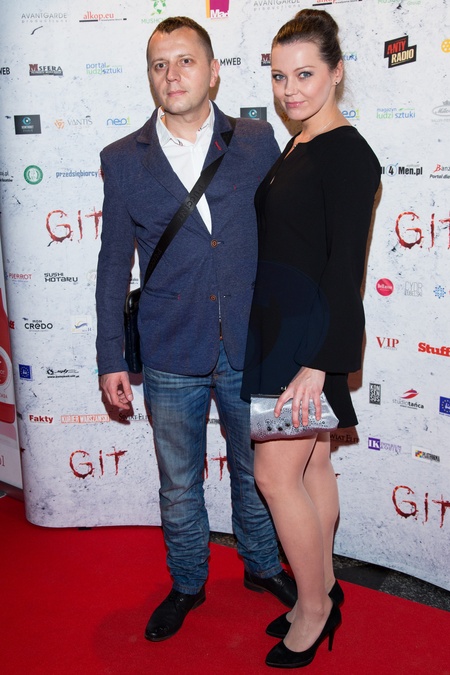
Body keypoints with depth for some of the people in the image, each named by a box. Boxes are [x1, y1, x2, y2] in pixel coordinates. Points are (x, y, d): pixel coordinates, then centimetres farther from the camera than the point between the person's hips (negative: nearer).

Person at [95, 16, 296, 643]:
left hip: (251, 350, 0)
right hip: (171, 358, 0)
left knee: (255, 471, 19)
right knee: (179, 484, 16)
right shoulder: (123, 159, -1)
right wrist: (111, 357, 2)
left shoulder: (258, 142, -1)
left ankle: (263, 565, 45)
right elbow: (114, 264, 2)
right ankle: (187, 584, 41)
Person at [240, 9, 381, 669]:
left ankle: (314, 609, 20)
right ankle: (323, 591, 33)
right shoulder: (296, 147, 13)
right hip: (278, 323, 9)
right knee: (312, 465, 16)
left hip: (312, 331, -9)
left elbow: (345, 265, -19)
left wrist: (317, 363, -21)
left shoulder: (348, 153, -14)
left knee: (276, 473, -1)